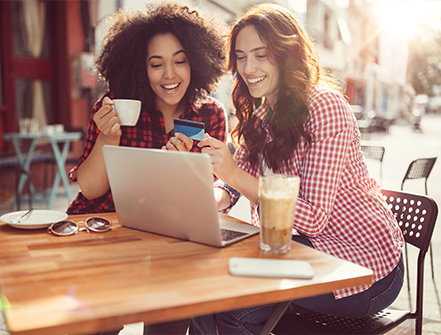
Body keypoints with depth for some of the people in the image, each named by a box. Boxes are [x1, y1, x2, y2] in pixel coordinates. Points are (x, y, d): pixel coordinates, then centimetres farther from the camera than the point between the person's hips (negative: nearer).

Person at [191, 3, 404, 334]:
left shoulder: (324, 106, -19)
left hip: (366, 269, -6)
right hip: (305, 247, 7)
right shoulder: (261, 115, 6)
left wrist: (234, 174, -30)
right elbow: (231, 187, 3)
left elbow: (313, 217, -24)